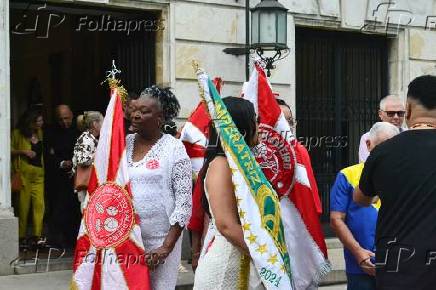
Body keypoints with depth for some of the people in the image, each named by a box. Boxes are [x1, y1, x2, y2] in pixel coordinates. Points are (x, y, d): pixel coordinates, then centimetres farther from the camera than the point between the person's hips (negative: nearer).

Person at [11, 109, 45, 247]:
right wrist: (23, 152, -13)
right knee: (24, 205, -2)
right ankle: (22, 237, 5)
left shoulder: (40, 133, 15)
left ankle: (37, 235, -8)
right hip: (24, 173, -4)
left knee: (39, 204, -7)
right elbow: (10, 150, -4)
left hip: (39, 173, 5)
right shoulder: (18, 134, -1)